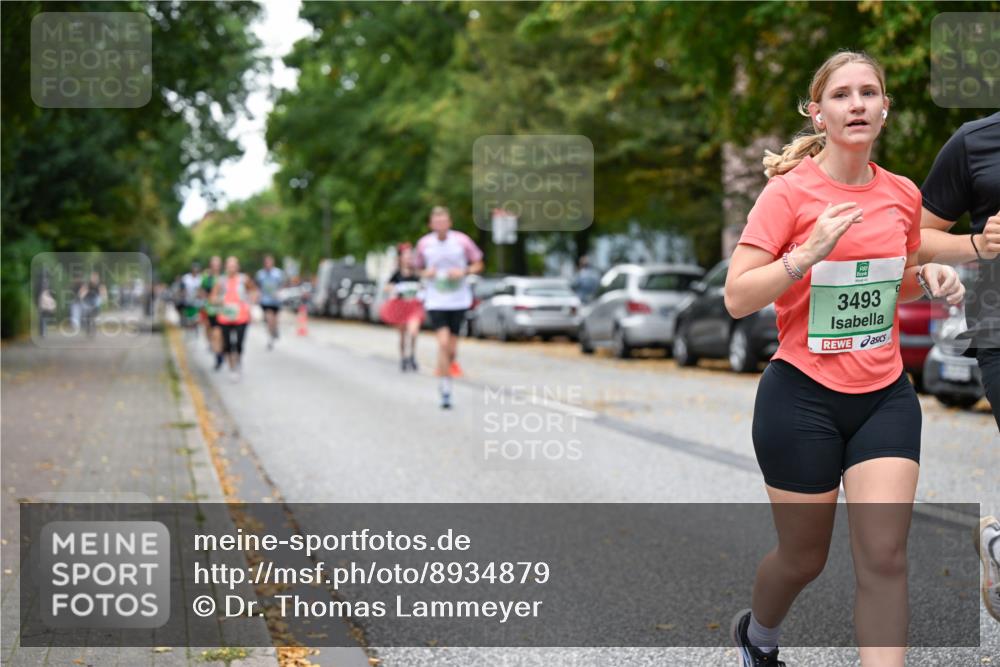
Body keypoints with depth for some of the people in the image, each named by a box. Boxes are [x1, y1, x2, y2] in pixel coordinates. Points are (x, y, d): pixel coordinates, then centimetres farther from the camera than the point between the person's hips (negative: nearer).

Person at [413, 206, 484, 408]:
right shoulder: (424, 243, -1)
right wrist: (426, 273, -9)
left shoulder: (462, 241, -4)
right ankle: (445, 391, -7)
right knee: (443, 343, -16)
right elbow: (419, 267, 14)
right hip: (435, 301, -1)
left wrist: (463, 272, -14)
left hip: (458, 301, 1)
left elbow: (478, 264, 5)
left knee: (451, 349, 5)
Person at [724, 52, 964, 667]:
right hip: (802, 397, -4)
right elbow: (736, 298, -15)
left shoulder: (903, 194, 4)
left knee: (884, 557, -6)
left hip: (886, 396, 4)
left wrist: (928, 277, -1)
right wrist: (809, 254, -27)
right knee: (804, 558, 11)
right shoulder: (790, 190, -11)